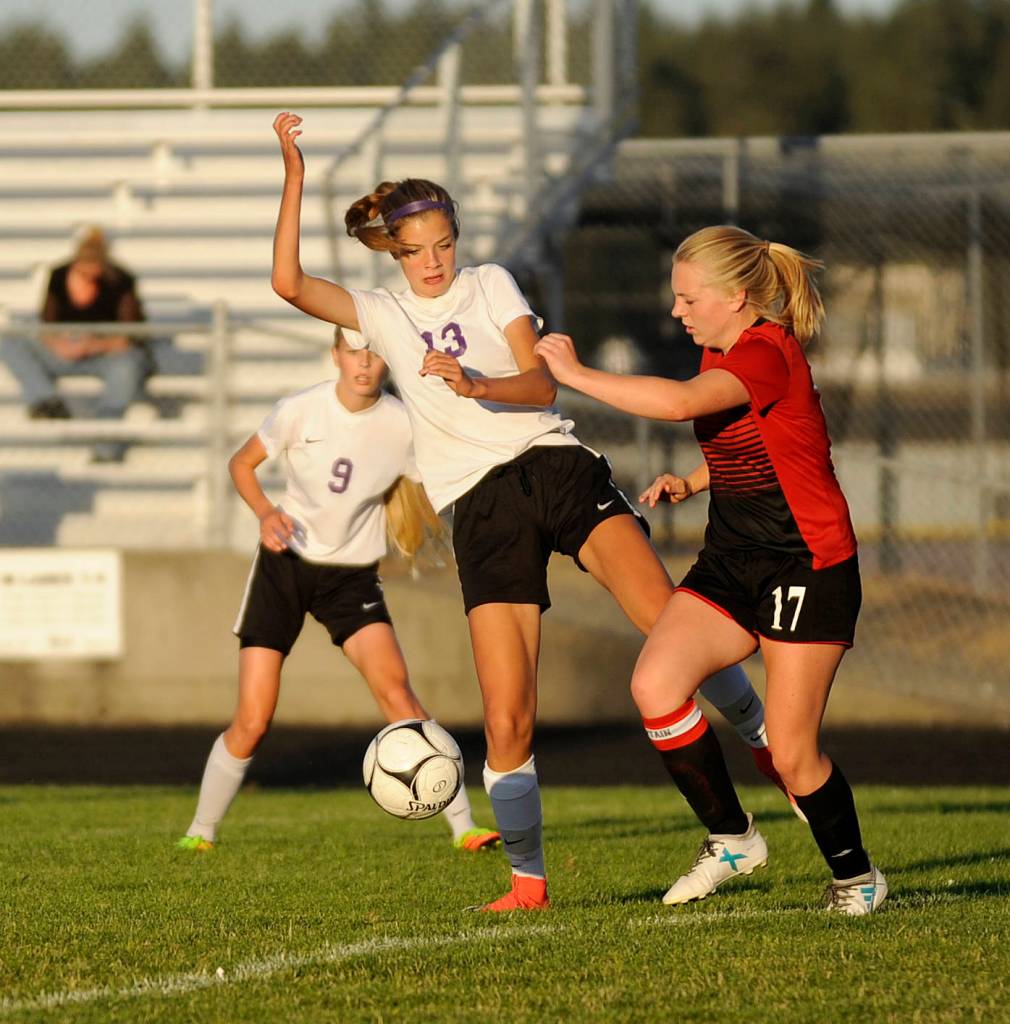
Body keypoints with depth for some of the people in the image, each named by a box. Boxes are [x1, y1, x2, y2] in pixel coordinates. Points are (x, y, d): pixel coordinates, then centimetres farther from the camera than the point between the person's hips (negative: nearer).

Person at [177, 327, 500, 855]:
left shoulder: (402, 426, -12)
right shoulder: (300, 410, -13)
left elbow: (428, 499, -2)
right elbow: (241, 463, 1)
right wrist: (266, 512, -18)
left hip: (352, 575, 0)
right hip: (285, 562, 0)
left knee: (395, 690, -21)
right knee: (252, 722, -4)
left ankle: (463, 827, -20)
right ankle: (200, 832, 17)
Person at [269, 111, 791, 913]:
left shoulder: (490, 285, 12)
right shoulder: (382, 314, 16)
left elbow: (541, 386, 1)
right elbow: (289, 283, 2)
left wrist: (475, 385, -19)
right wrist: (294, 176, -2)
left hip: (555, 466, -1)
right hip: (480, 508, 1)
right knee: (507, 724, -9)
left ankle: (770, 740, -5)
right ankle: (528, 881, 5)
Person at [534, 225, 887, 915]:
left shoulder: (768, 353, -20)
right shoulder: (721, 352, 10)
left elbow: (678, 401, -37)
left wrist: (575, 373, -28)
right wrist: (690, 483, 8)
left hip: (808, 569, -8)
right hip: (732, 564, 8)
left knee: (793, 754, -5)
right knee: (655, 684, -15)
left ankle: (856, 876, 21)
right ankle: (732, 839, 1)